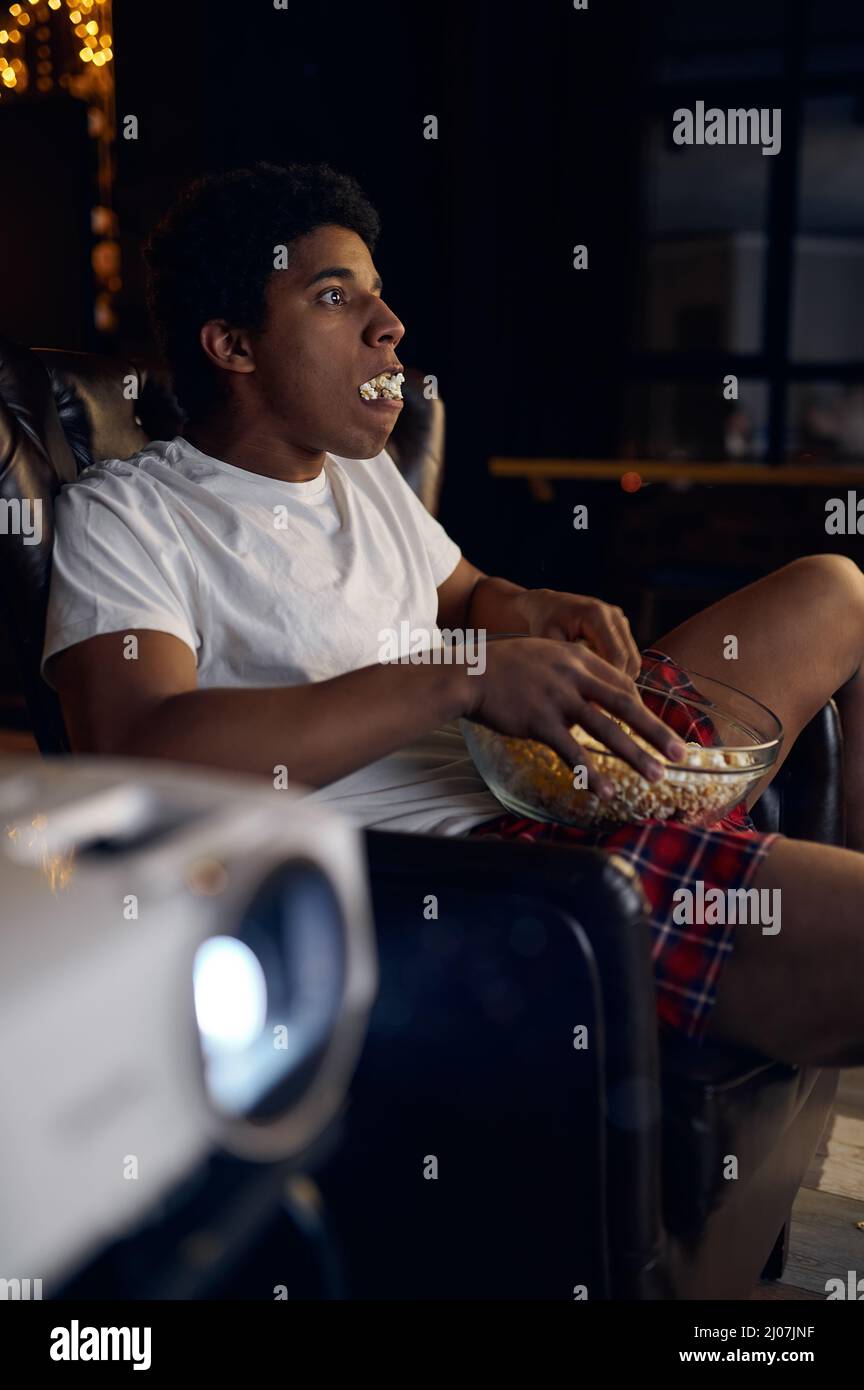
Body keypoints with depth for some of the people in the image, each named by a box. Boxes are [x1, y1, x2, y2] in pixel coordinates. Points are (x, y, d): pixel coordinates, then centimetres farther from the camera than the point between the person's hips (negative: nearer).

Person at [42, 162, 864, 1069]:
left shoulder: (364, 470, 18)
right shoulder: (123, 516, -7)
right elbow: (139, 759, -24)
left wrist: (521, 609, 2)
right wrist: (463, 681, -28)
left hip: (556, 775, 9)